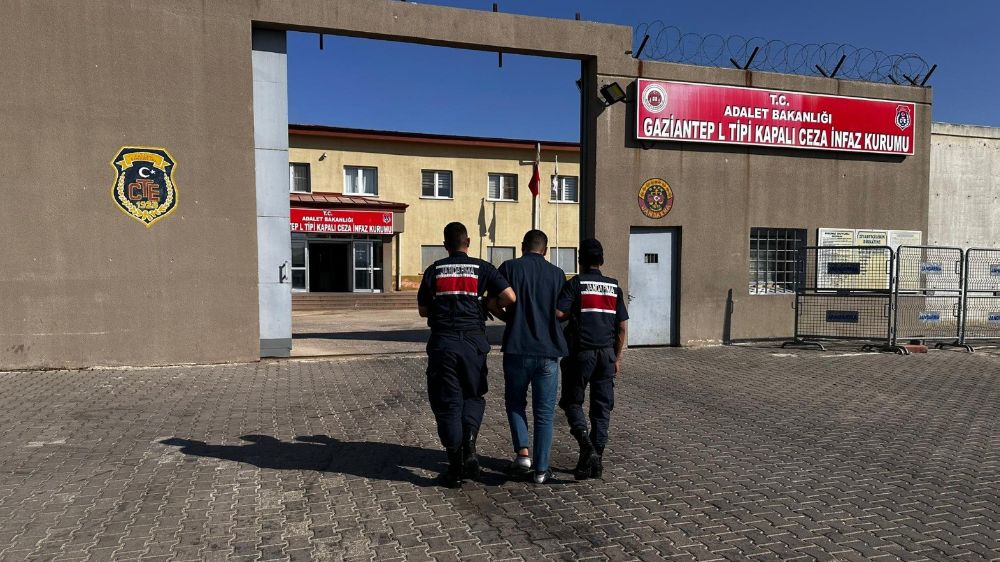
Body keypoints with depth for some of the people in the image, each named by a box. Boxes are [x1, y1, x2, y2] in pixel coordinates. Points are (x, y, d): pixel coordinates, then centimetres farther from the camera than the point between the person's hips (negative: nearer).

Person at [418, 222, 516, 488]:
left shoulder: (434, 270, 6)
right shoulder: (483, 268, 3)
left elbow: (423, 310, 10)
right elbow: (509, 297, -7)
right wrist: (487, 303, 12)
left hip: (442, 343, 0)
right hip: (473, 342, 0)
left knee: (447, 403, 8)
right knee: (473, 397, 19)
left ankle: (455, 468, 8)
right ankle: (468, 447, -4)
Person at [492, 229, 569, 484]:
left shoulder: (509, 267, -1)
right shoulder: (557, 274, 6)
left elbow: (494, 304, -5)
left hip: (517, 348, -1)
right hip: (549, 350, 1)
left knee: (515, 402, 19)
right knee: (544, 412, 9)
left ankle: (523, 453, 6)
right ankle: (541, 469, 12)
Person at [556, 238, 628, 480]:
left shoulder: (575, 284, -4)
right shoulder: (614, 287, 8)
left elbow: (558, 313, -17)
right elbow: (622, 326, 8)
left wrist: (572, 314, 6)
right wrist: (617, 357, 16)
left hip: (581, 352, -3)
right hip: (606, 353, 4)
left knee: (572, 401, 10)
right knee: (602, 407, 10)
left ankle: (585, 441, -13)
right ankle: (597, 460, 12)